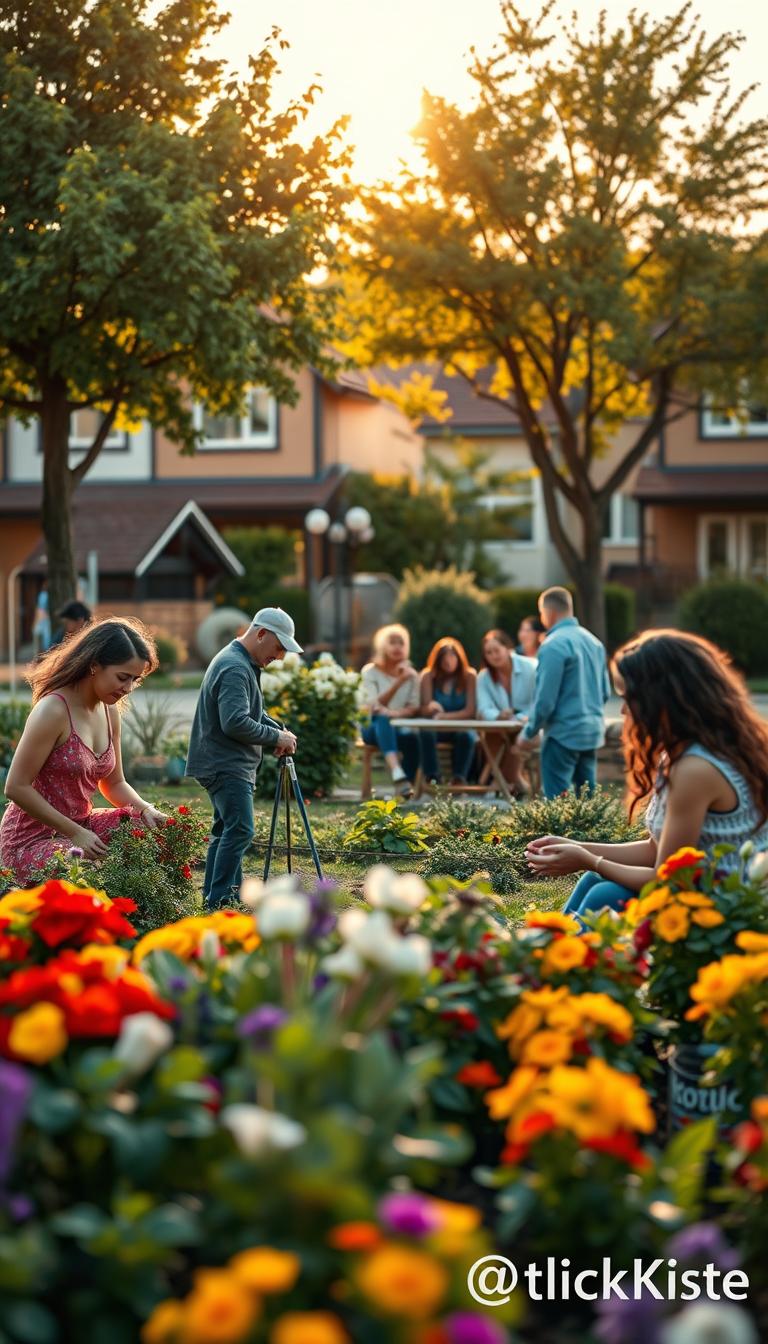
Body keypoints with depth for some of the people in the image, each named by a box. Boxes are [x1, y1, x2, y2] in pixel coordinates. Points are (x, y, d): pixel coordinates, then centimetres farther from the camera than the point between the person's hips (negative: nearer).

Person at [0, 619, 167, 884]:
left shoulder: (109, 711, 6)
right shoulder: (53, 710, -19)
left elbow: (114, 784, 16)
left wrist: (145, 809, -6)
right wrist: (75, 833, -21)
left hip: (80, 825, 8)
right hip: (32, 840, -8)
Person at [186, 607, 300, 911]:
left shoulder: (244, 665, 17)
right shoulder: (234, 668, -18)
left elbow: (253, 712, 27)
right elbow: (235, 723, -27)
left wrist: (279, 731, 9)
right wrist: (276, 738, -15)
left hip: (226, 764, 11)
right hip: (225, 766, -11)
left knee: (227, 830, 15)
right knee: (240, 830, -16)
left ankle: (214, 898, 20)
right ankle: (219, 902, -18)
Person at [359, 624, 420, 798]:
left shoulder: (411, 674, 11)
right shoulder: (370, 671, 1)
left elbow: (414, 708, 3)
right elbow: (375, 706, -11)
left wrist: (397, 713, -20)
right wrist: (399, 683, -21)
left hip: (401, 727, 3)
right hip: (374, 727, -3)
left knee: (411, 738, -33)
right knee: (383, 721, -38)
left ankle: (407, 785, -22)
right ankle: (397, 773, -62)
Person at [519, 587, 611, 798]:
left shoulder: (554, 645, -15)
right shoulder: (593, 641, 9)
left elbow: (545, 699, -16)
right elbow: (605, 692, 15)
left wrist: (528, 733, -5)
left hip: (564, 734, -8)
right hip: (592, 732, 8)